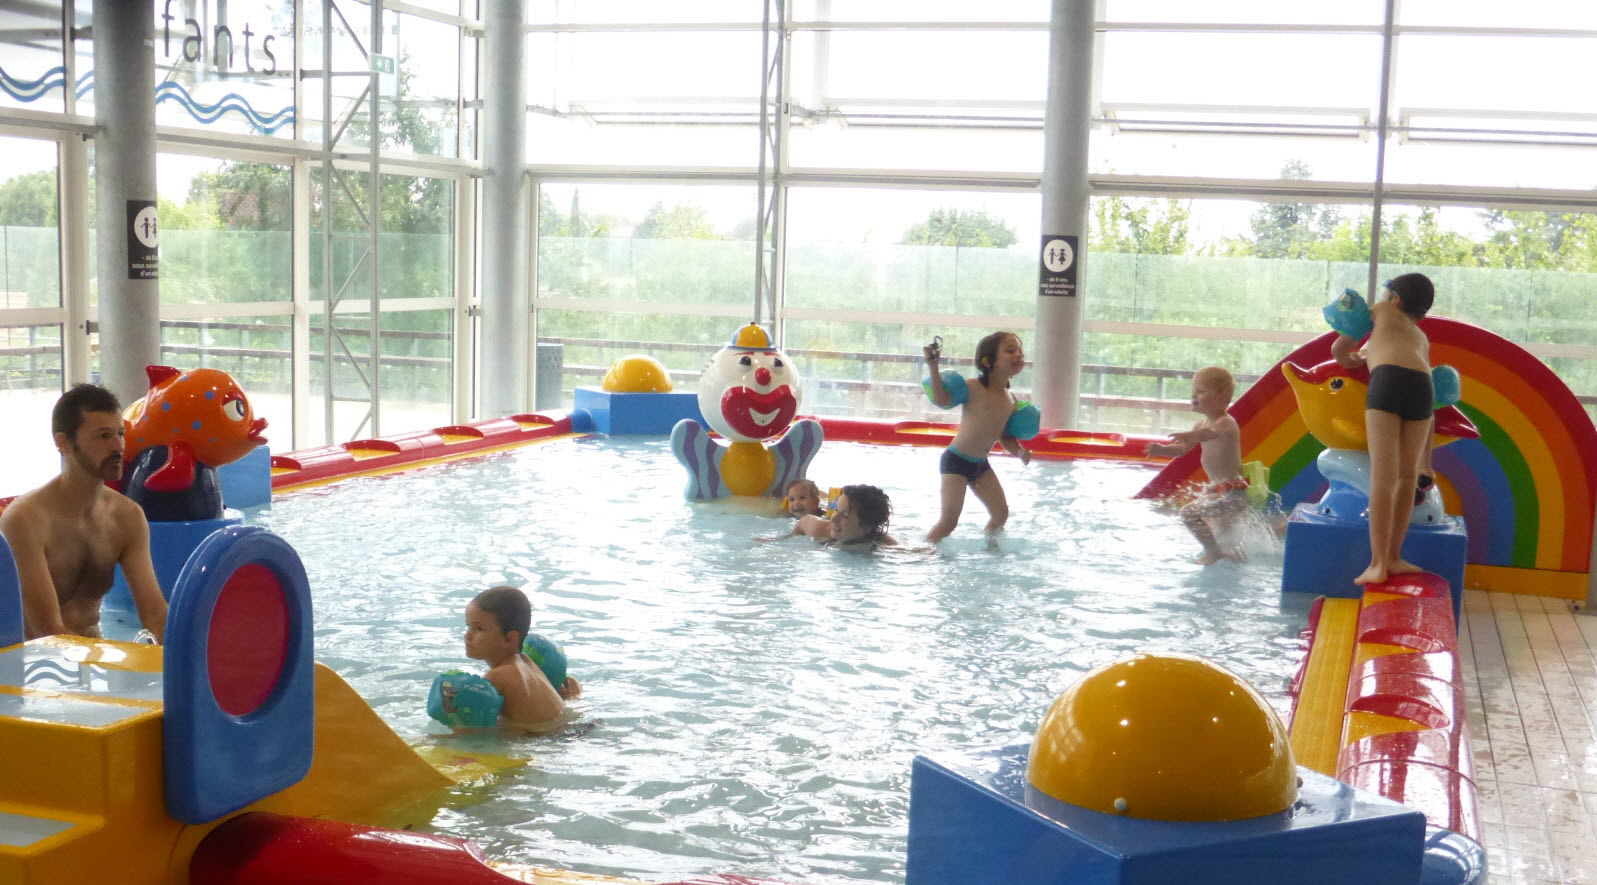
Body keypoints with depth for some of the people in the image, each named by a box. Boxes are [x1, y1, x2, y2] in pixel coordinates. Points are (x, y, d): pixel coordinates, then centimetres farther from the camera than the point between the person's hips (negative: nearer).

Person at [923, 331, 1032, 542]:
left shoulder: (1011, 400, 5)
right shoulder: (973, 389, -17)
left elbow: (1005, 437, 13)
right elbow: (942, 399, -32)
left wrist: (1020, 452, -6)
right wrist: (933, 367, -40)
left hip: (981, 464, 8)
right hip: (956, 461, -7)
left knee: (1001, 513, 12)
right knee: (949, 520, -13)